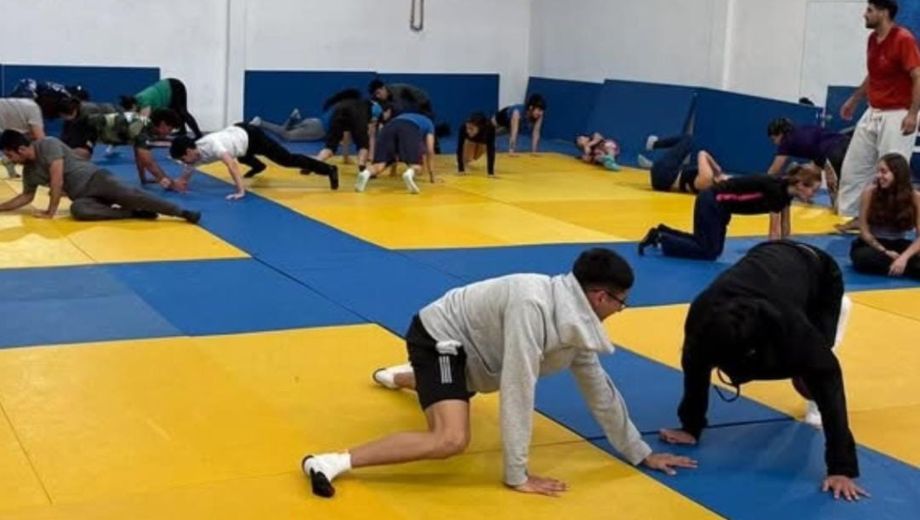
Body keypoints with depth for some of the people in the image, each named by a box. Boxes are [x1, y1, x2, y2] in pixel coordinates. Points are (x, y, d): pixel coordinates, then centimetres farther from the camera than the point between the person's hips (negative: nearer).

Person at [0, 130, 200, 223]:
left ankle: (183, 212, -33)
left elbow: (57, 181, -15)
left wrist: (51, 211, -14)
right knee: (78, 209, -32)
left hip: (95, 178, -5)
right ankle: (133, 214, -31)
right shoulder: (29, 170, 15)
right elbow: (26, 196, 29)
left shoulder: (48, 144, -9)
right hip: (82, 196, 5)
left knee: (129, 196, -28)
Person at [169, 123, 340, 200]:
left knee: (287, 159, -6)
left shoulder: (211, 145, -39)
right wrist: (178, 182, -28)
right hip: (236, 132, 8)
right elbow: (186, 175, -4)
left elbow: (232, 164, -50)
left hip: (250, 135, -8)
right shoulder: (193, 156, -13)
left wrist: (241, 191, -54)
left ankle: (329, 169, 1)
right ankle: (258, 167, 70)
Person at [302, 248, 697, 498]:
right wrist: (517, 475, -28)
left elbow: (599, 389, 4)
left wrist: (639, 452, 9)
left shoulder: (575, 320, -7)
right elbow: (518, 390, -34)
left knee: (455, 399, 38)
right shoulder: (532, 305, -34)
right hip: (439, 335, -10)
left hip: (463, 347, 10)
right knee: (451, 439, -30)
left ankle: (398, 377, 69)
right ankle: (331, 463, -30)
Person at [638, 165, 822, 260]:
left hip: (719, 205, 9)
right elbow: (775, 231, -22)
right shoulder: (777, 190, -25)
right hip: (711, 203, -9)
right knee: (709, 252, -9)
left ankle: (662, 232, 22)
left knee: (713, 247, 17)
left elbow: (783, 228, 7)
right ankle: (660, 238, -3)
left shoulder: (786, 191, 1)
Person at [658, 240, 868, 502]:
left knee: (815, 368, -19)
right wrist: (691, 427, -13)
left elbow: (829, 386, -44)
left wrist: (842, 468, -45)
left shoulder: (787, 322, -47)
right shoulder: (703, 314, -38)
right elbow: (695, 370, -21)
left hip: (819, 273, -4)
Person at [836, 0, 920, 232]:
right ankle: (857, 215, 23)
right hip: (873, 113, 9)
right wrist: (854, 100, 26)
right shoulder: (873, 39, 9)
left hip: (897, 116, -9)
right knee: (853, 167, 11)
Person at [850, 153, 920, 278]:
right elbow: (864, 231, -9)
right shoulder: (870, 192, -12)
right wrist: (885, 252, -18)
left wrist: (904, 257, -30)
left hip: (898, 246, 0)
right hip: (873, 245, 0)